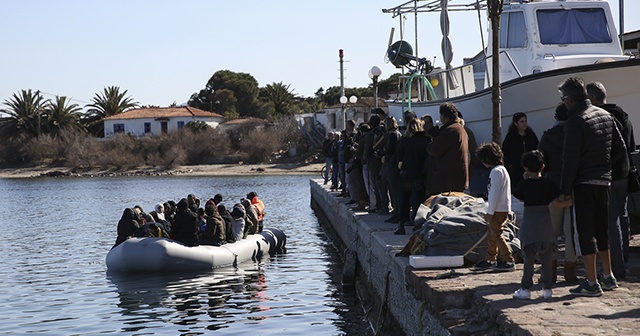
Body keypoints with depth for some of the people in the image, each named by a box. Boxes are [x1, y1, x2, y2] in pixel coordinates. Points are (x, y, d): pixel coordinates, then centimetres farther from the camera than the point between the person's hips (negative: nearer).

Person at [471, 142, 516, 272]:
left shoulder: (497, 171, -18)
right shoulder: (500, 169, 15)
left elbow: (495, 193, -21)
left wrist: (490, 212, -17)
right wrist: (491, 211, 19)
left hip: (499, 210, -10)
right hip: (500, 209, 10)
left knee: (496, 235, -5)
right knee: (490, 234, 16)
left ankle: (509, 261, -1)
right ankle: (490, 260, 26)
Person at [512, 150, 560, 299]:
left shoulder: (524, 184, -6)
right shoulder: (548, 183, -2)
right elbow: (556, 201, -8)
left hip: (529, 224, -2)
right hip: (546, 224, 2)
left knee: (528, 258, 2)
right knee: (547, 258, 8)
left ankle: (526, 288, 1)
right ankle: (547, 288, 9)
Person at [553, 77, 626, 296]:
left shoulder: (575, 121, -15)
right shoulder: (606, 116, 9)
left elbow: (570, 160, -17)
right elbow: (620, 149, 13)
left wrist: (565, 191, -13)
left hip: (583, 183, -8)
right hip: (604, 181, 8)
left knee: (585, 232, -3)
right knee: (601, 230, 17)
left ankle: (592, 284, -2)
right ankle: (608, 277, 24)